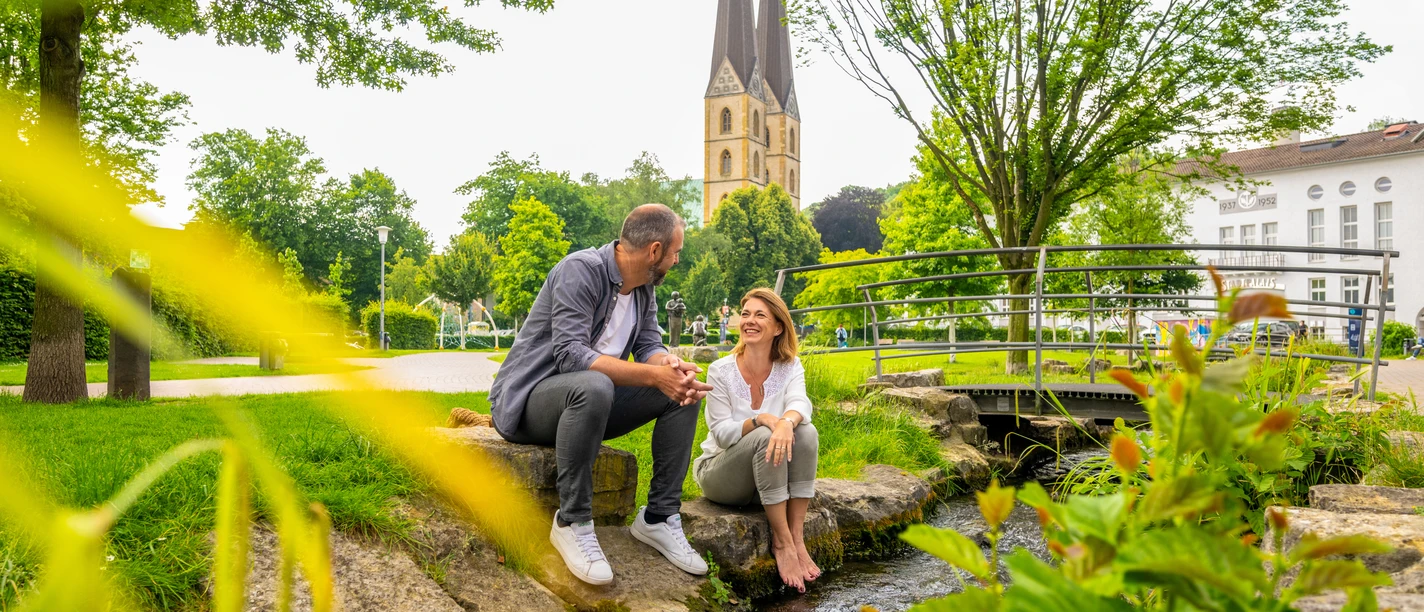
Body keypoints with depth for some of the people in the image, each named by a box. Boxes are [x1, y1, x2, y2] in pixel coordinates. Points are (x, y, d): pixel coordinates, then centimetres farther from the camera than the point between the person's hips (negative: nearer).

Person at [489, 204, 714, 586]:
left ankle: (659, 516, -1)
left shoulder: (644, 288, 4)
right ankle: (572, 522, -24)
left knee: (684, 390, -6)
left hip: (587, 397, 8)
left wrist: (672, 365, -23)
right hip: (528, 398, -8)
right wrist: (652, 375, -35)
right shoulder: (581, 270, -21)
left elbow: (649, 345, 2)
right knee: (592, 386, -40)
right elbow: (570, 354, -30)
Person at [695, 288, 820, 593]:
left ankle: (798, 538, -23)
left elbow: (800, 403, -25)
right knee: (765, 438, -33)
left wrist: (787, 422, -49)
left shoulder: (790, 367, -4)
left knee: (805, 432, -26)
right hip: (720, 473, -3)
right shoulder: (721, 370, -11)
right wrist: (761, 420, -35)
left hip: (771, 476, 3)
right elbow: (721, 432, -16)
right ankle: (782, 542, -25)